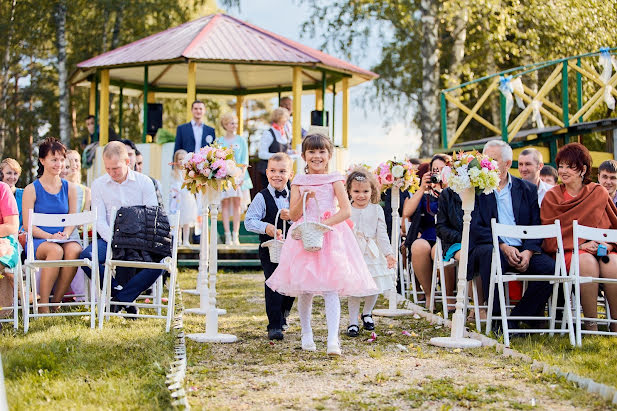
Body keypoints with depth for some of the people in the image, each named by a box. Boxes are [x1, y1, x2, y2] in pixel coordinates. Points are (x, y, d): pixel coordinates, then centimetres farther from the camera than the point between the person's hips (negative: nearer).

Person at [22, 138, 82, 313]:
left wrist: (65, 234, -10)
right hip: (37, 240, -3)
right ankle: (43, 305, -28)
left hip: (64, 239, 3)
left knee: (74, 250, -33)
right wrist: (50, 236, -17)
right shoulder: (31, 190, 2)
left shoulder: (69, 188, 13)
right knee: (55, 250, -37)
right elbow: (28, 225, -2)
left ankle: (56, 301, -20)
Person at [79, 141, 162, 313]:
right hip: (109, 239, 1)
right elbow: (99, 220, 0)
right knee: (86, 256, -30)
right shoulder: (98, 184, 7)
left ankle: (120, 297, -14)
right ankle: (117, 291, -8)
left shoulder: (144, 182, 5)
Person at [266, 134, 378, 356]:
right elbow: (293, 215, 3)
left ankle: (333, 340, -17)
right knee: (304, 290, 5)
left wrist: (323, 225, -17)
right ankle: (306, 335, 23)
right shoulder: (299, 182, 8)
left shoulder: (334, 180, 4)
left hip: (330, 237, -2)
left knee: (330, 288, -12)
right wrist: (304, 198, -14)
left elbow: (346, 211, -6)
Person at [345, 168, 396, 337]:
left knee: (374, 288, 6)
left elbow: (382, 234, 3)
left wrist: (388, 253, -4)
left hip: (372, 254, 2)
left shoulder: (376, 210, 3)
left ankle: (367, 313, 31)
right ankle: (353, 322, 11)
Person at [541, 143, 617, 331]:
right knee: (587, 261, -36)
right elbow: (550, 238, 1)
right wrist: (581, 245, -13)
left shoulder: (599, 193, 11)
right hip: (568, 251, -1)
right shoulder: (551, 197, 8)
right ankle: (591, 325, -30)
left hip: (600, 248, 1)